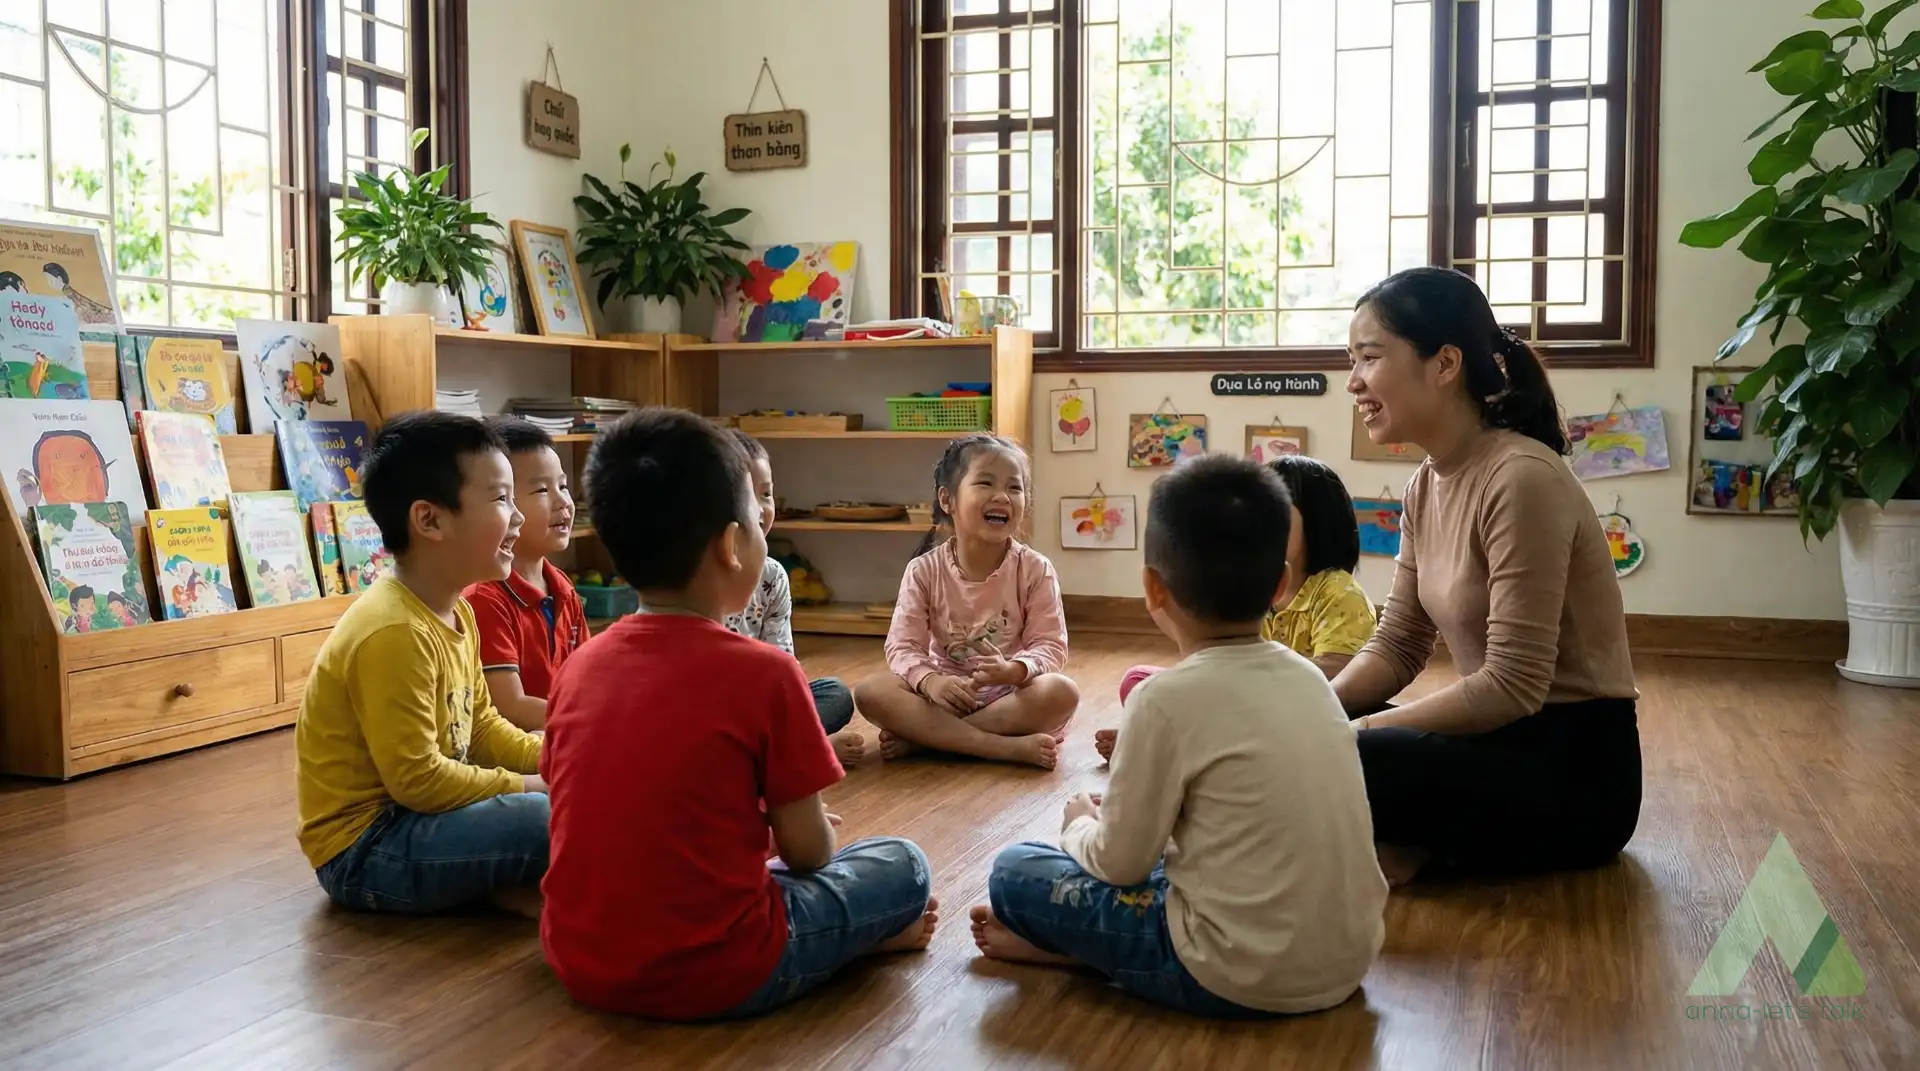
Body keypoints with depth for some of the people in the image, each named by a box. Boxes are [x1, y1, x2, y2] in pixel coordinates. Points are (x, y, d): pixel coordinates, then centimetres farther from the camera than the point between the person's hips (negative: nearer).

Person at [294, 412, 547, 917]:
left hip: (410, 818, 10)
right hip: (363, 850, -10)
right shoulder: (394, 634, -23)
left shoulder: (458, 614, 7)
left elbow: (481, 725, 14)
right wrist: (525, 785, -15)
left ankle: (500, 881, -6)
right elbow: (417, 779, -24)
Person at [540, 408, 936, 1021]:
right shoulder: (765, 673, -15)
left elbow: (615, 822, 10)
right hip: (711, 976, -5)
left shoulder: (579, 667, 1)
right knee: (902, 866, 11)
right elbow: (808, 854, -7)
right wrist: (793, 826, 17)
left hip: (580, 964, 6)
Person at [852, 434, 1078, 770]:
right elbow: (903, 645, -8)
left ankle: (921, 736, -25)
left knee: (1061, 692, -32)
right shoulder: (924, 571, -4)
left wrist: (1013, 670, -32)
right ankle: (1008, 747, -31)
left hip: (1010, 694, 0)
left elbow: (1051, 646, -9)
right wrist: (930, 681, -30)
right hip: (945, 691, 1)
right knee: (870, 692, -25)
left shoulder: (1035, 569, -5)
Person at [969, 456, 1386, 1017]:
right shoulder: (1310, 677, 4)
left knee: (1014, 871, 3)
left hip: (1240, 976, -7)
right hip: (1348, 959, 7)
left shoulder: (1169, 697, -16)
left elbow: (1119, 862, -9)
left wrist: (1081, 826, 13)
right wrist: (1132, 803, 22)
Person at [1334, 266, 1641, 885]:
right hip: (1502, 739, 9)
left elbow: (1512, 687, -24)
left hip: (1577, 770, -9)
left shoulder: (1521, 479, -22)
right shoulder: (1428, 484, 6)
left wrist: (1358, 732, -20)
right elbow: (1395, 647, 7)